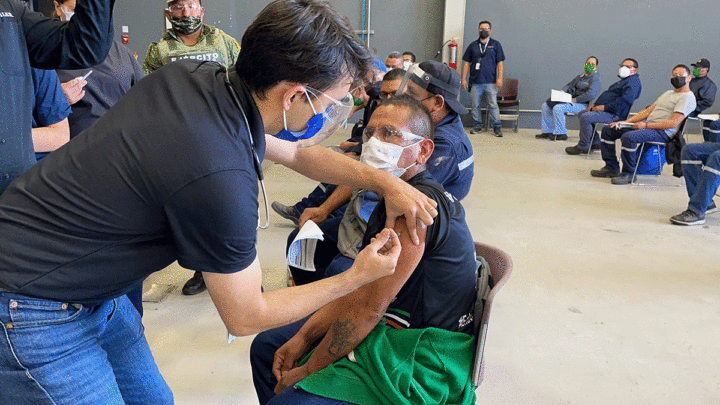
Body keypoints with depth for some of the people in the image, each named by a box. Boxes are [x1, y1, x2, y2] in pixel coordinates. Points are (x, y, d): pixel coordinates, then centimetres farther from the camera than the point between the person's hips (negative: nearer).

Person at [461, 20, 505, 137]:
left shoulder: (495, 45, 10)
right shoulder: (473, 45, 13)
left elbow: (500, 63, 7)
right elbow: (467, 63, 13)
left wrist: (500, 78, -4)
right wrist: (463, 78, 5)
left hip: (490, 81, -2)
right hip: (475, 81, 2)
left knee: (493, 105, -7)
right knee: (475, 105, 3)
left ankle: (497, 127, -1)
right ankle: (477, 125, 15)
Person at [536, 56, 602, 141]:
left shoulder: (595, 79, -7)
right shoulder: (581, 76, 21)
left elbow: (591, 94, -22)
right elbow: (569, 85, 24)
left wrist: (575, 100, -20)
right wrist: (562, 91, 1)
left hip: (581, 104, -9)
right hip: (571, 100, 9)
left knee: (558, 108, -32)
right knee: (545, 105, 3)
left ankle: (561, 134, -22)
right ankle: (548, 131, 2)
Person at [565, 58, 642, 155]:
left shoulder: (633, 81, -9)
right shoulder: (623, 80, 25)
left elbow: (626, 99, -24)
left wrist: (605, 107, -23)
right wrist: (596, 104, 12)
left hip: (614, 115, -12)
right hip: (606, 111, 12)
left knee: (585, 117, -29)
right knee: (581, 114, 18)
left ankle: (583, 146, -15)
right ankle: (595, 142, 15)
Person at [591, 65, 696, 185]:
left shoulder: (688, 97, -5)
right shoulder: (668, 93, 24)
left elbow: (673, 123, -17)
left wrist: (645, 125, -19)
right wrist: (626, 122, 5)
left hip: (663, 132, -10)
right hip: (647, 126, 10)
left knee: (628, 137, -36)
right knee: (608, 130, 3)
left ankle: (628, 174, -22)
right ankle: (611, 168, 3)